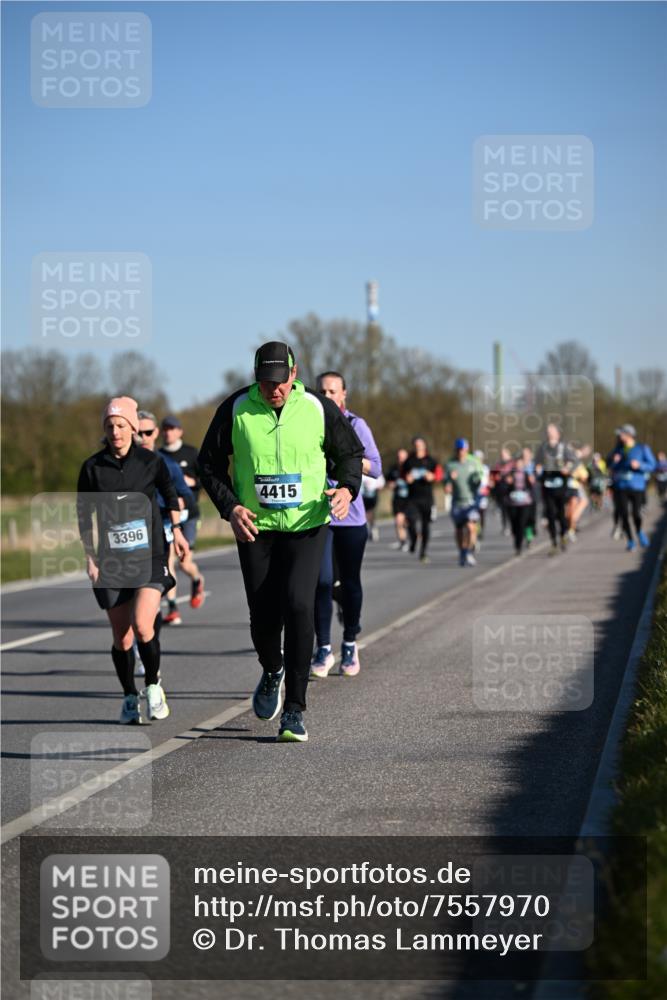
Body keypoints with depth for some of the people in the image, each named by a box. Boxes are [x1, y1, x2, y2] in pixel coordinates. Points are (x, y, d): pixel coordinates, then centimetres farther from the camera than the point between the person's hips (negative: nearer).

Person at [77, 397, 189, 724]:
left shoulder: (151, 462, -1)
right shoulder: (93, 467, 0)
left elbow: (170, 494, 17)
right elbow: (84, 515, 7)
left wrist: (176, 530, 16)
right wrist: (90, 557, 3)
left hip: (150, 559, -1)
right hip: (111, 562, 1)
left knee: (142, 626, -20)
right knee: (122, 638, 3)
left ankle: (153, 685, 4)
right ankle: (130, 698, 22)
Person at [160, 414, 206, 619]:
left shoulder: (191, 453, 1)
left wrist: (192, 481, -15)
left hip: (187, 513, -2)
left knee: (185, 564, -5)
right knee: (167, 561, -9)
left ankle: (197, 581, 32)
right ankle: (172, 609, -5)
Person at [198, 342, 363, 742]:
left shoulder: (319, 408, -4)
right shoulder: (235, 409, -3)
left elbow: (351, 452, 10)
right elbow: (210, 463, 6)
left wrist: (347, 488, -10)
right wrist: (230, 507, -8)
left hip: (307, 526, -1)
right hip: (255, 528, 1)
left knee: (298, 606, -17)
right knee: (263, 615, 3)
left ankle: (295, 709, -9)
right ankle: (272, 672, 38)